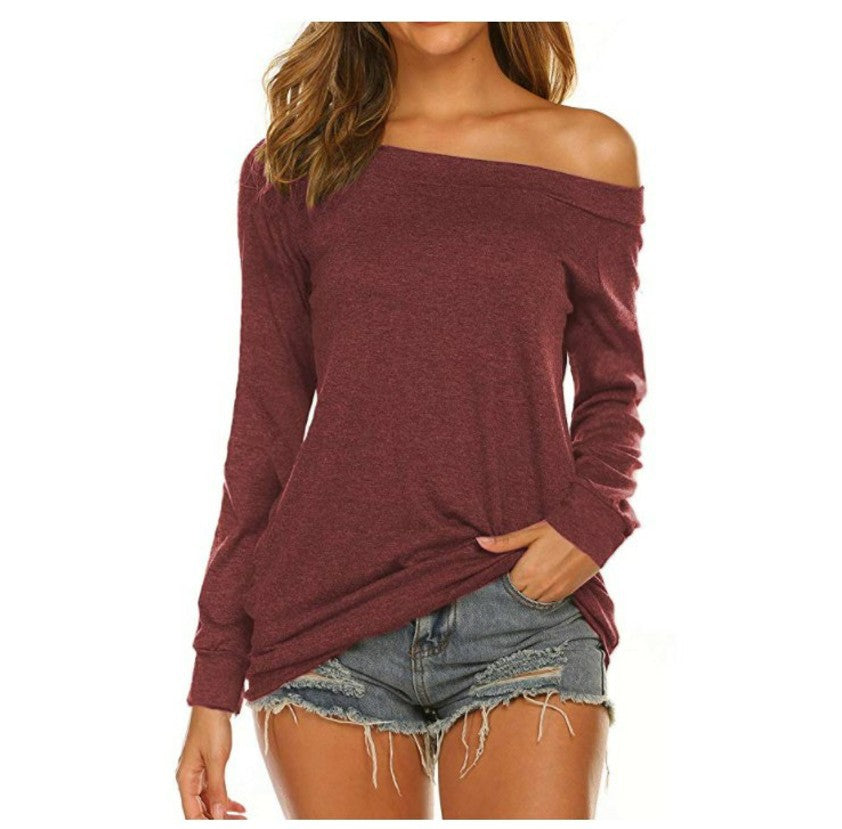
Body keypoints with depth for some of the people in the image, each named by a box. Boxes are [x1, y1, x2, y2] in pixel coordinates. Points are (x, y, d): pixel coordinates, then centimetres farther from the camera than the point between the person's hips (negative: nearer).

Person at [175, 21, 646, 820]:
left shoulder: (588, 150, 7)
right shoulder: (291, 168, 8)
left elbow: (611, 390, 14)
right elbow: (265, 423, 10)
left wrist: (594, 519, -9)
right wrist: (215, 678, 7)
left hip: (524, 612, 0)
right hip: (327, 620, 1)